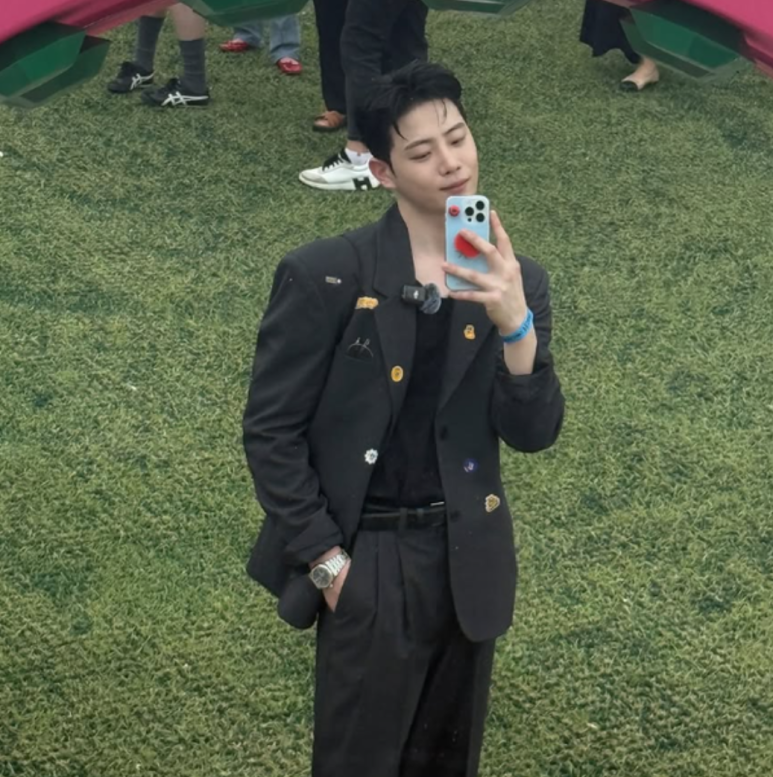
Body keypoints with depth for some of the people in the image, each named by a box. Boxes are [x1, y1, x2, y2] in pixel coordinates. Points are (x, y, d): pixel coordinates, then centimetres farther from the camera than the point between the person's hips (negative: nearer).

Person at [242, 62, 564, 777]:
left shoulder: (515, 282, 2)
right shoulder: (324, 275, -10)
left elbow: (534, 434, -5)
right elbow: (271, 429, -7)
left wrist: (515, 323, -20)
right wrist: (324, 557, -10)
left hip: (469, 559, 4)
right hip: (369, 562, -4)